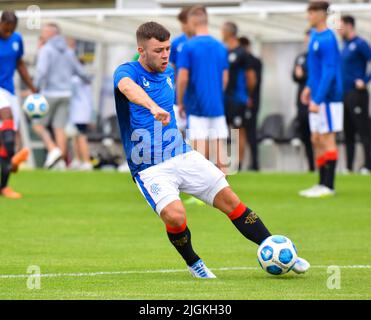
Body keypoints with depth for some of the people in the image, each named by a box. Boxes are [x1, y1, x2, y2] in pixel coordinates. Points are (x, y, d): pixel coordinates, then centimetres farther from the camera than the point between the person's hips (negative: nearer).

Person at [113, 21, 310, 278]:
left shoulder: (169, 73, 10)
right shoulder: (128, 71, -11)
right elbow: (128, 88, -38)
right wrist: (154, 108, -56)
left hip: (183, 156, 6)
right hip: (150, 168, -6)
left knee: (229, 198, -3)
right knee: (175, 215, -28)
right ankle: (193, 263, 1)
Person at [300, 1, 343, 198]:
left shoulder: (327, 40, -18)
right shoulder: (315, 36, 11)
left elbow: (328, 72, -22)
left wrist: (317, 100, -24)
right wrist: (310, 87, 21)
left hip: (327, 98, -9)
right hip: (317, 98, 9)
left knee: (327, 139, -6)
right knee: (317, 141, 11)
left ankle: (329, 186, -3)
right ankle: (322, 184, 17)